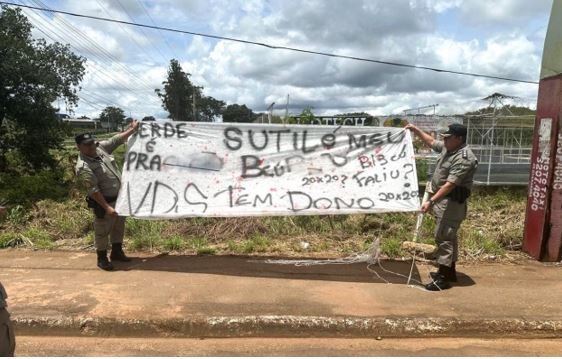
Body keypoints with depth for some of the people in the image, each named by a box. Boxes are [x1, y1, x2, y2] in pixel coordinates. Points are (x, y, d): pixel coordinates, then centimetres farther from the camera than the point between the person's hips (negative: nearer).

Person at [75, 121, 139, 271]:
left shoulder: (101, 147, -3)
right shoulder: (83, 167, -24)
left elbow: (116, 140, 9)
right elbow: (93, 191, -27)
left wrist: (132, 130, 5)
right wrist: (107, 207, -28)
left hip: (119, 197, 8)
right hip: (104, 202, -8)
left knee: (119, 226, 20)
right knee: (103, 231, 7)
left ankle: (117, 252, 36)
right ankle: (102, 258, 24)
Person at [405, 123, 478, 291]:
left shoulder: (463, 158, -23)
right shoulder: (448, 147, 7)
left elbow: (450, 185, -29)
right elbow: (431, 142, 27)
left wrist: (431, 201, -33)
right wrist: (416, 130, 20)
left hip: (451, 203, -10)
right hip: (442, 199, 10)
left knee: (444, 237, -9)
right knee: (448, 236, 17)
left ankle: (443, 278, -4)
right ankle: (449, 271, 29)